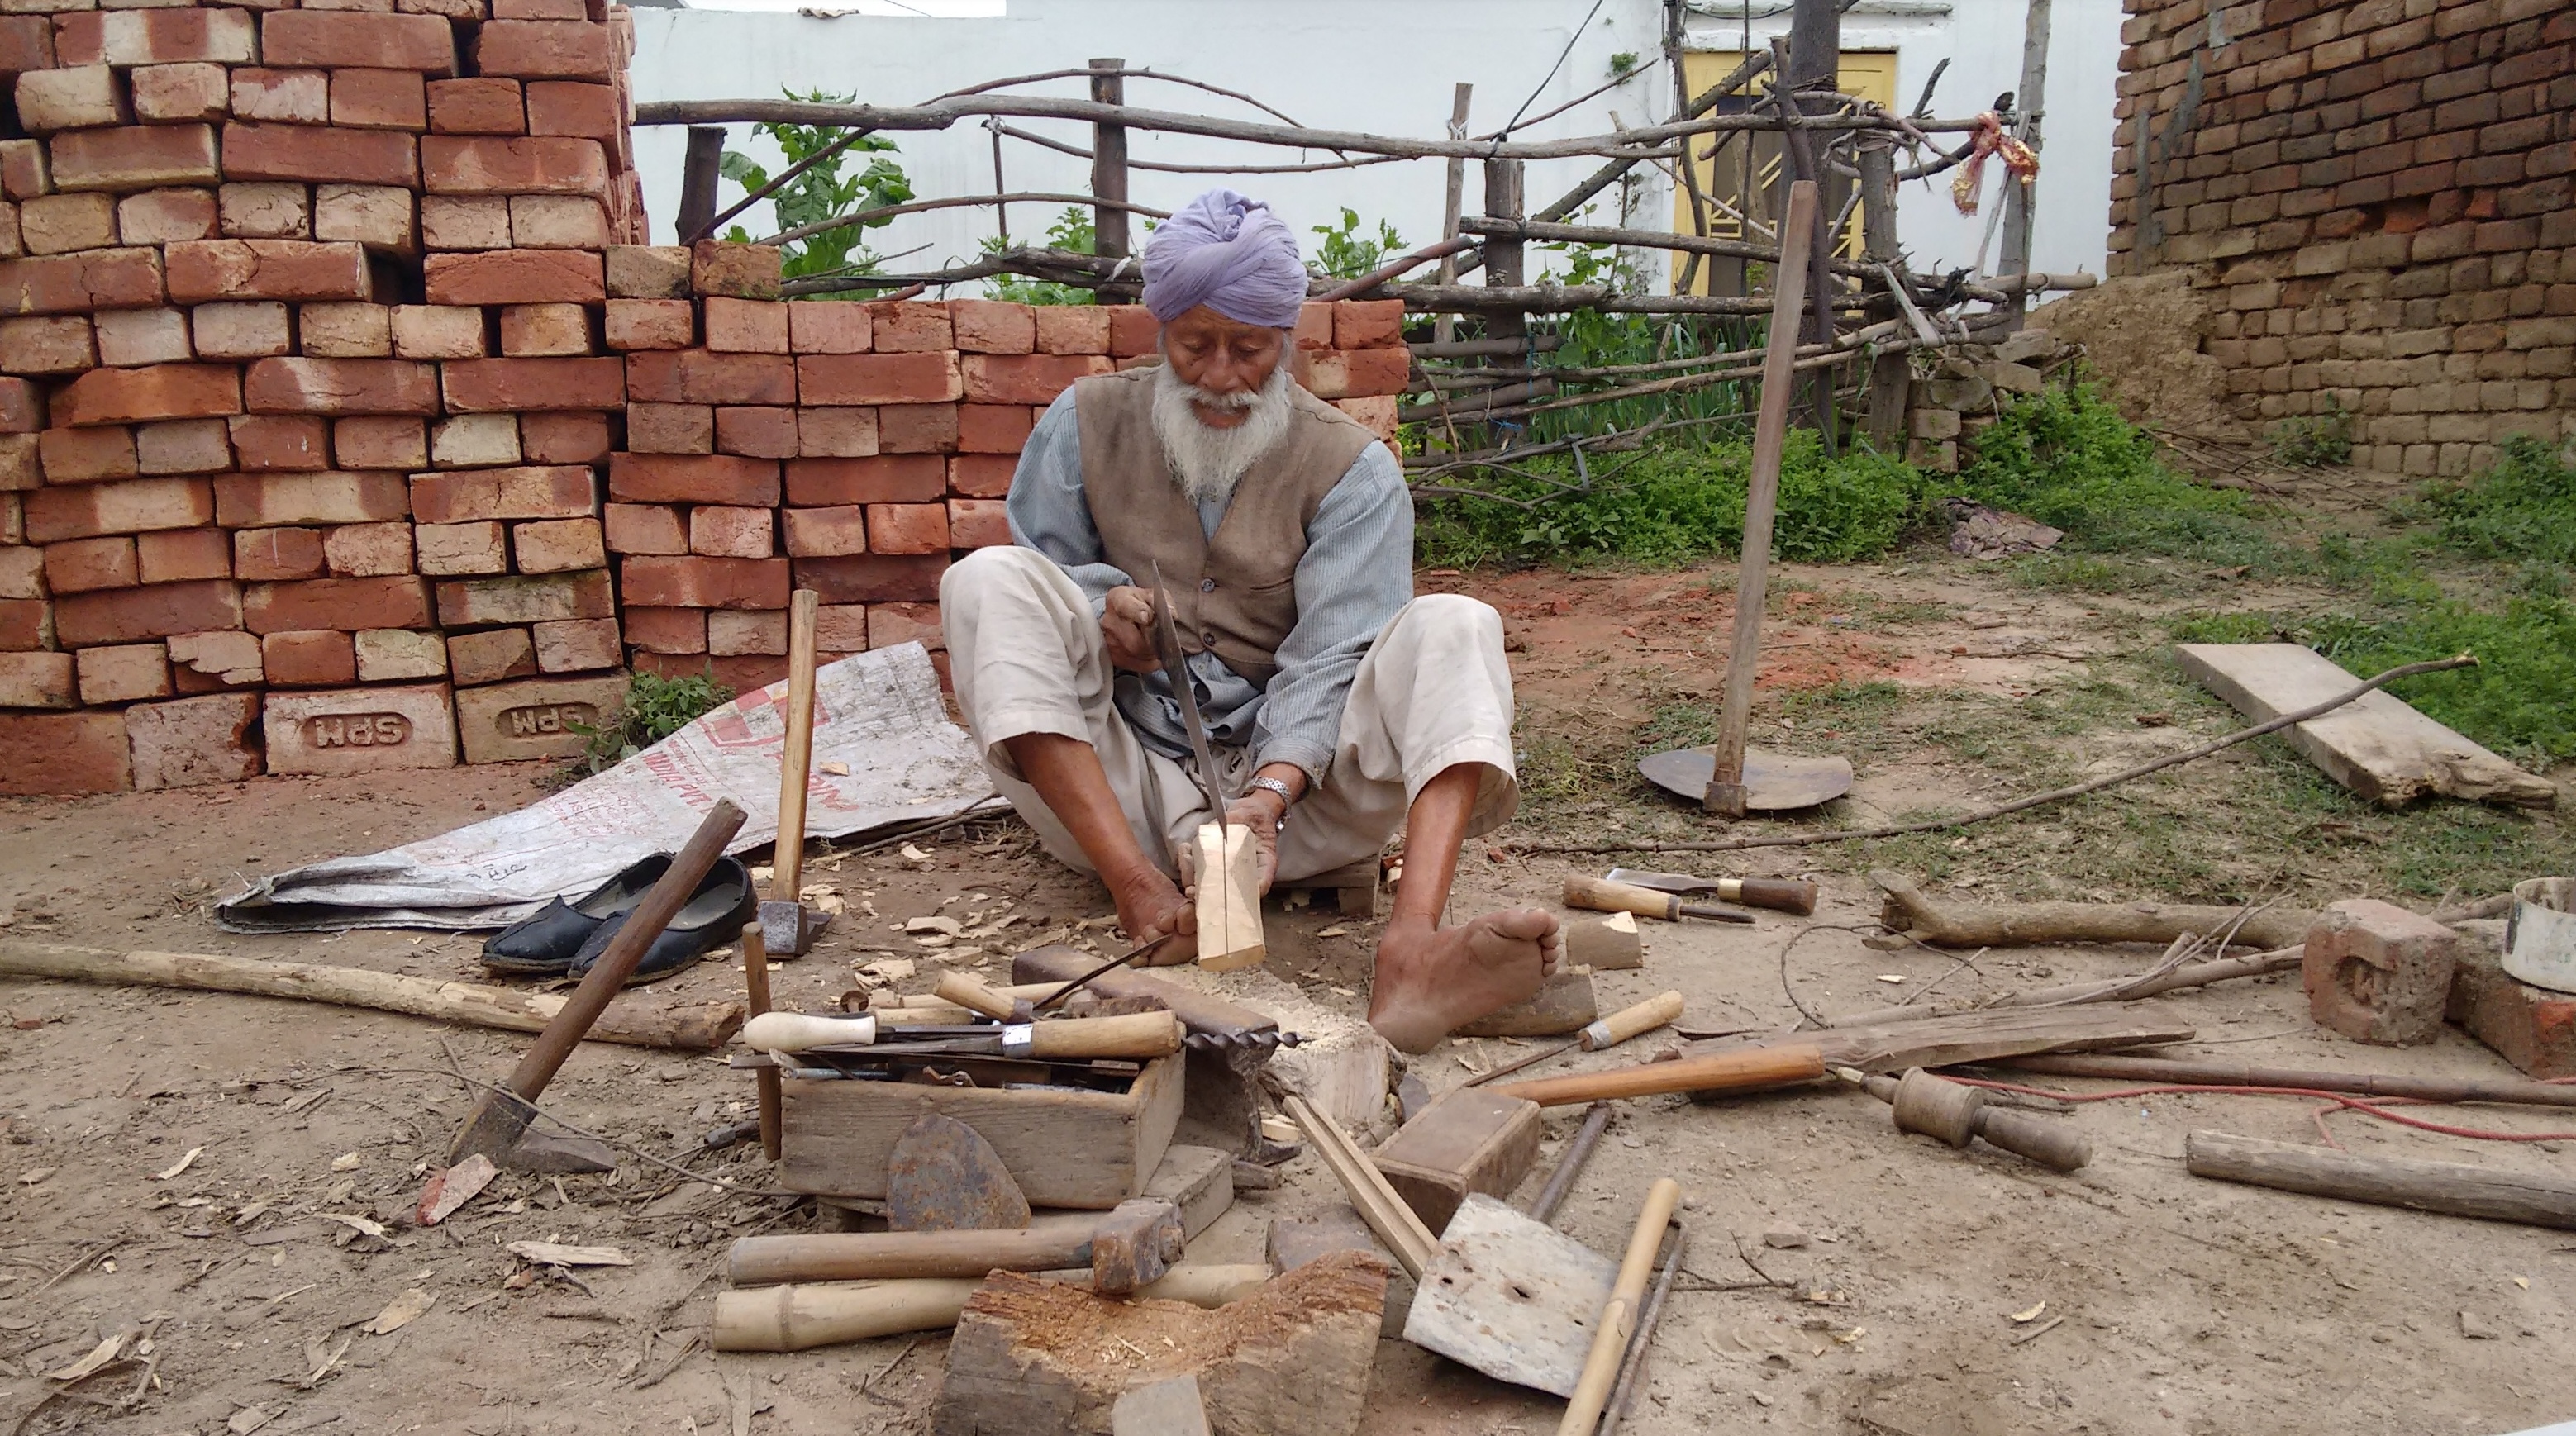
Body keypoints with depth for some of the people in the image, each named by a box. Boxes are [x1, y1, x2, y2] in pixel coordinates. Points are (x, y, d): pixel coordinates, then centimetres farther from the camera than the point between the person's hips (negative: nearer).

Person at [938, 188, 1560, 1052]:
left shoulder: (1351, 469, 1)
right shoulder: (1086, 423, 8)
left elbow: (1329, 661, -9)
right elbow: (1034, 569, 12)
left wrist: (1267, 796, -28)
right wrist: (1098, 604, -14)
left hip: (1286, 785, 0)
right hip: (1116, 791, 1)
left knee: (1454, 627, -22)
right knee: (987, 580, -19)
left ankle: (1410, 950, -47)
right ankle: (1140, 885, -36)